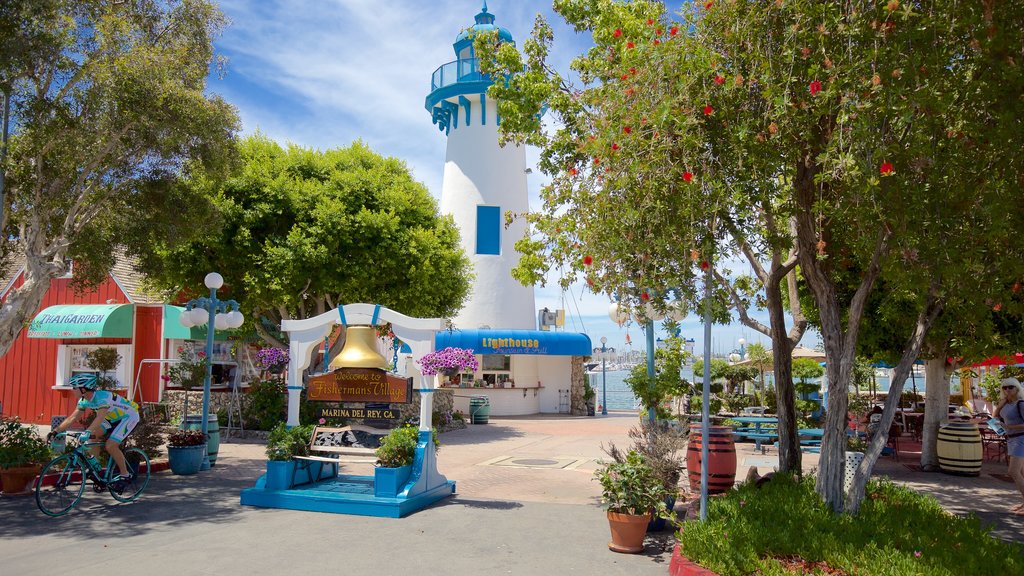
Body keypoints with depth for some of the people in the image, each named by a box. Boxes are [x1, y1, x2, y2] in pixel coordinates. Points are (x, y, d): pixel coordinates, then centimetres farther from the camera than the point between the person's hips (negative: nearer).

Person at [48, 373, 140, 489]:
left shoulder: (103, 396, -32)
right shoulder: (84, 400, -6)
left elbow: (100, 417, -46)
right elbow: (72, 418, -4)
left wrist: (87, 432, -58)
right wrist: (55, 431, -13)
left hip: (129, 417, -9)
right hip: (114, 418, 9)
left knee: (110, 445, -19)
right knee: (93, 436, -8)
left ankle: (125, 474, -4)